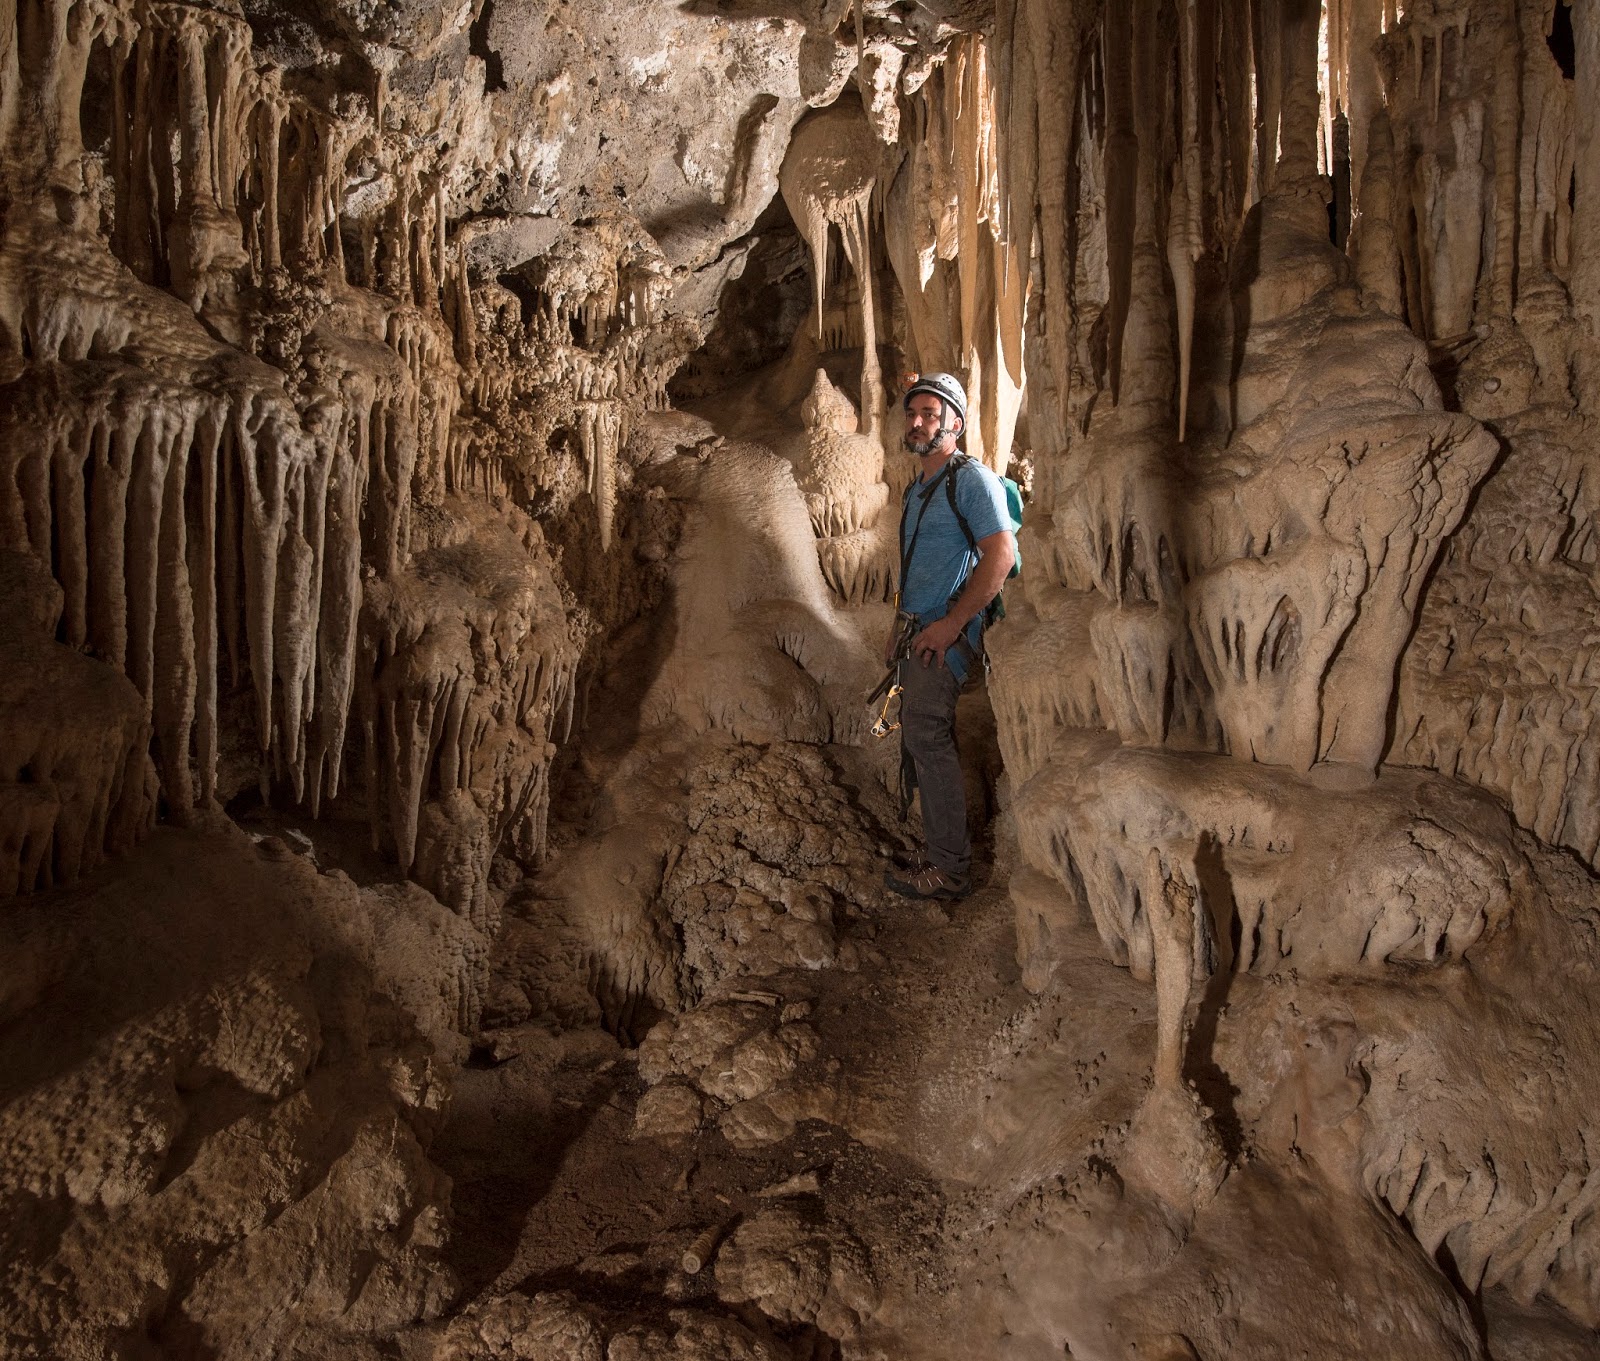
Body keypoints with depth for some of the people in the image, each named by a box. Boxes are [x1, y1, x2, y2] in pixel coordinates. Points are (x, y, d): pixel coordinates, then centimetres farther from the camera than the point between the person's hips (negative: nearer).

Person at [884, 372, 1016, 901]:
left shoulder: (972, 479, -9)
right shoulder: (917, 488, 19)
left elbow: (1000, 555, -20)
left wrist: (950, 624, -23)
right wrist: (898, 634, 22)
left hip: (946, 633, -9)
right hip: (917, 631, 9)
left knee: (926, 736, -14)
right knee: (925, 741, 11)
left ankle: (949, 870, -9)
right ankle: (941, 854, 19)